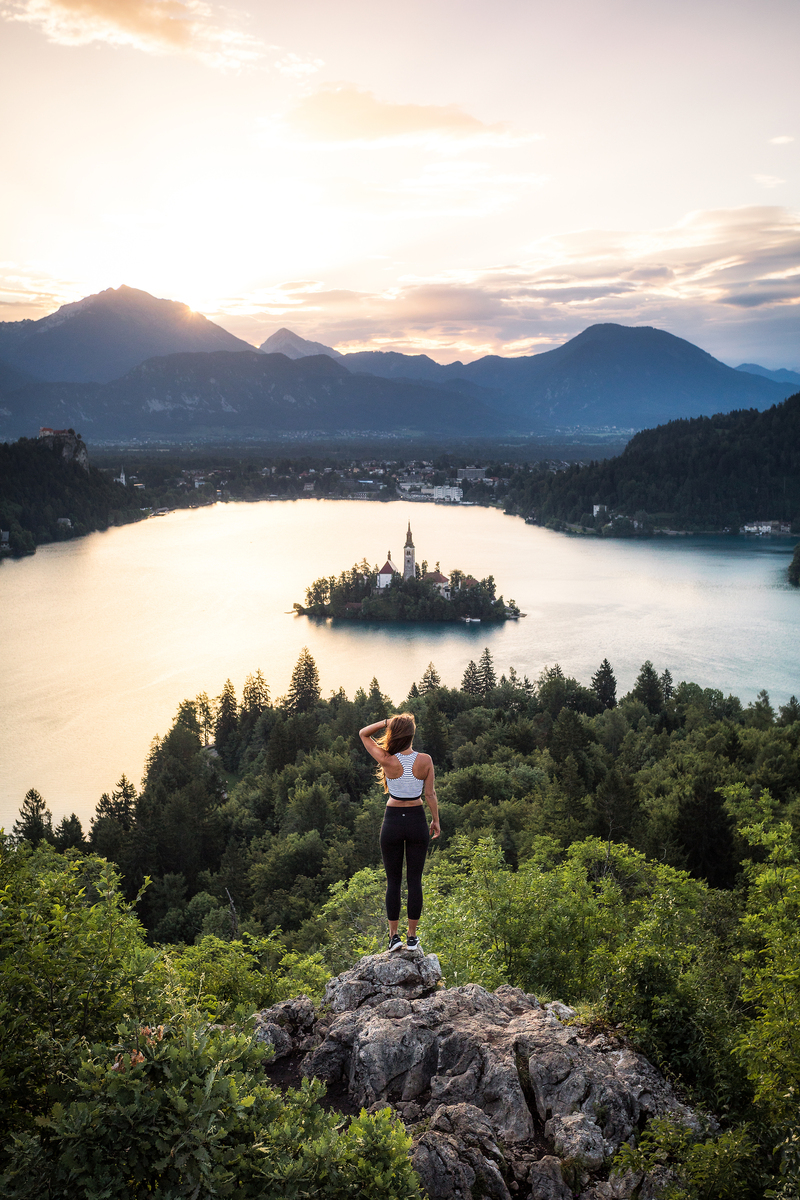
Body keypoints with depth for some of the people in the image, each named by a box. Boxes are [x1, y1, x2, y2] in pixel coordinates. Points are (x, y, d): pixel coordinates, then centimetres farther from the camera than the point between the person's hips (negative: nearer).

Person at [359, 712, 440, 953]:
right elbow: (430, 794, 0)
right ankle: (412, 937, 9)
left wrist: (387, 722, -8)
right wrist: (435, 820, 12)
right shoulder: (425, 761, -9)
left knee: (393, 880, 9)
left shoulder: (387, 761, -12)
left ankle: (394, 936, 9)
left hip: (393, 820, -1)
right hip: (417, 820, 1)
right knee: (414, 880, 6)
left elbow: (363, 733, 1)